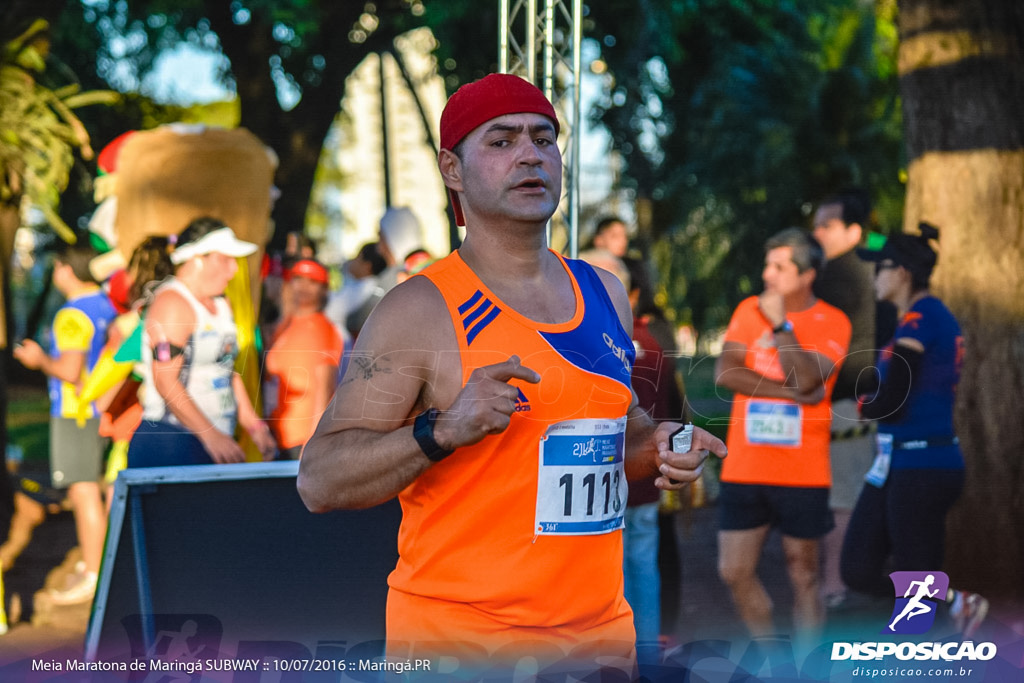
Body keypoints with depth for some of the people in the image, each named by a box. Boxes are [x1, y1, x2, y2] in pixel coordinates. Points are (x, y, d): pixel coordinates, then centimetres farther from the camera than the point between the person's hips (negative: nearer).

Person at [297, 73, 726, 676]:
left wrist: (655, 448, 3)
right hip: (458, 637, -6)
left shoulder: (605, 294, 8)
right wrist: (442, 430, -27)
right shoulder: (421, 311, -11)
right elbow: (320, 482, -14)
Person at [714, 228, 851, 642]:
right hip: (743, 468, 3)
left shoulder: (832, 323, -4)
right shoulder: (749, 310, 6)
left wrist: (780, 323, -16)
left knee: (803, 573, 5)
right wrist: (791, 392, -14)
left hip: (801, 473, -3)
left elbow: (806, 379, -20)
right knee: (734, 572, 5)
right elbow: (725, 374, -8)